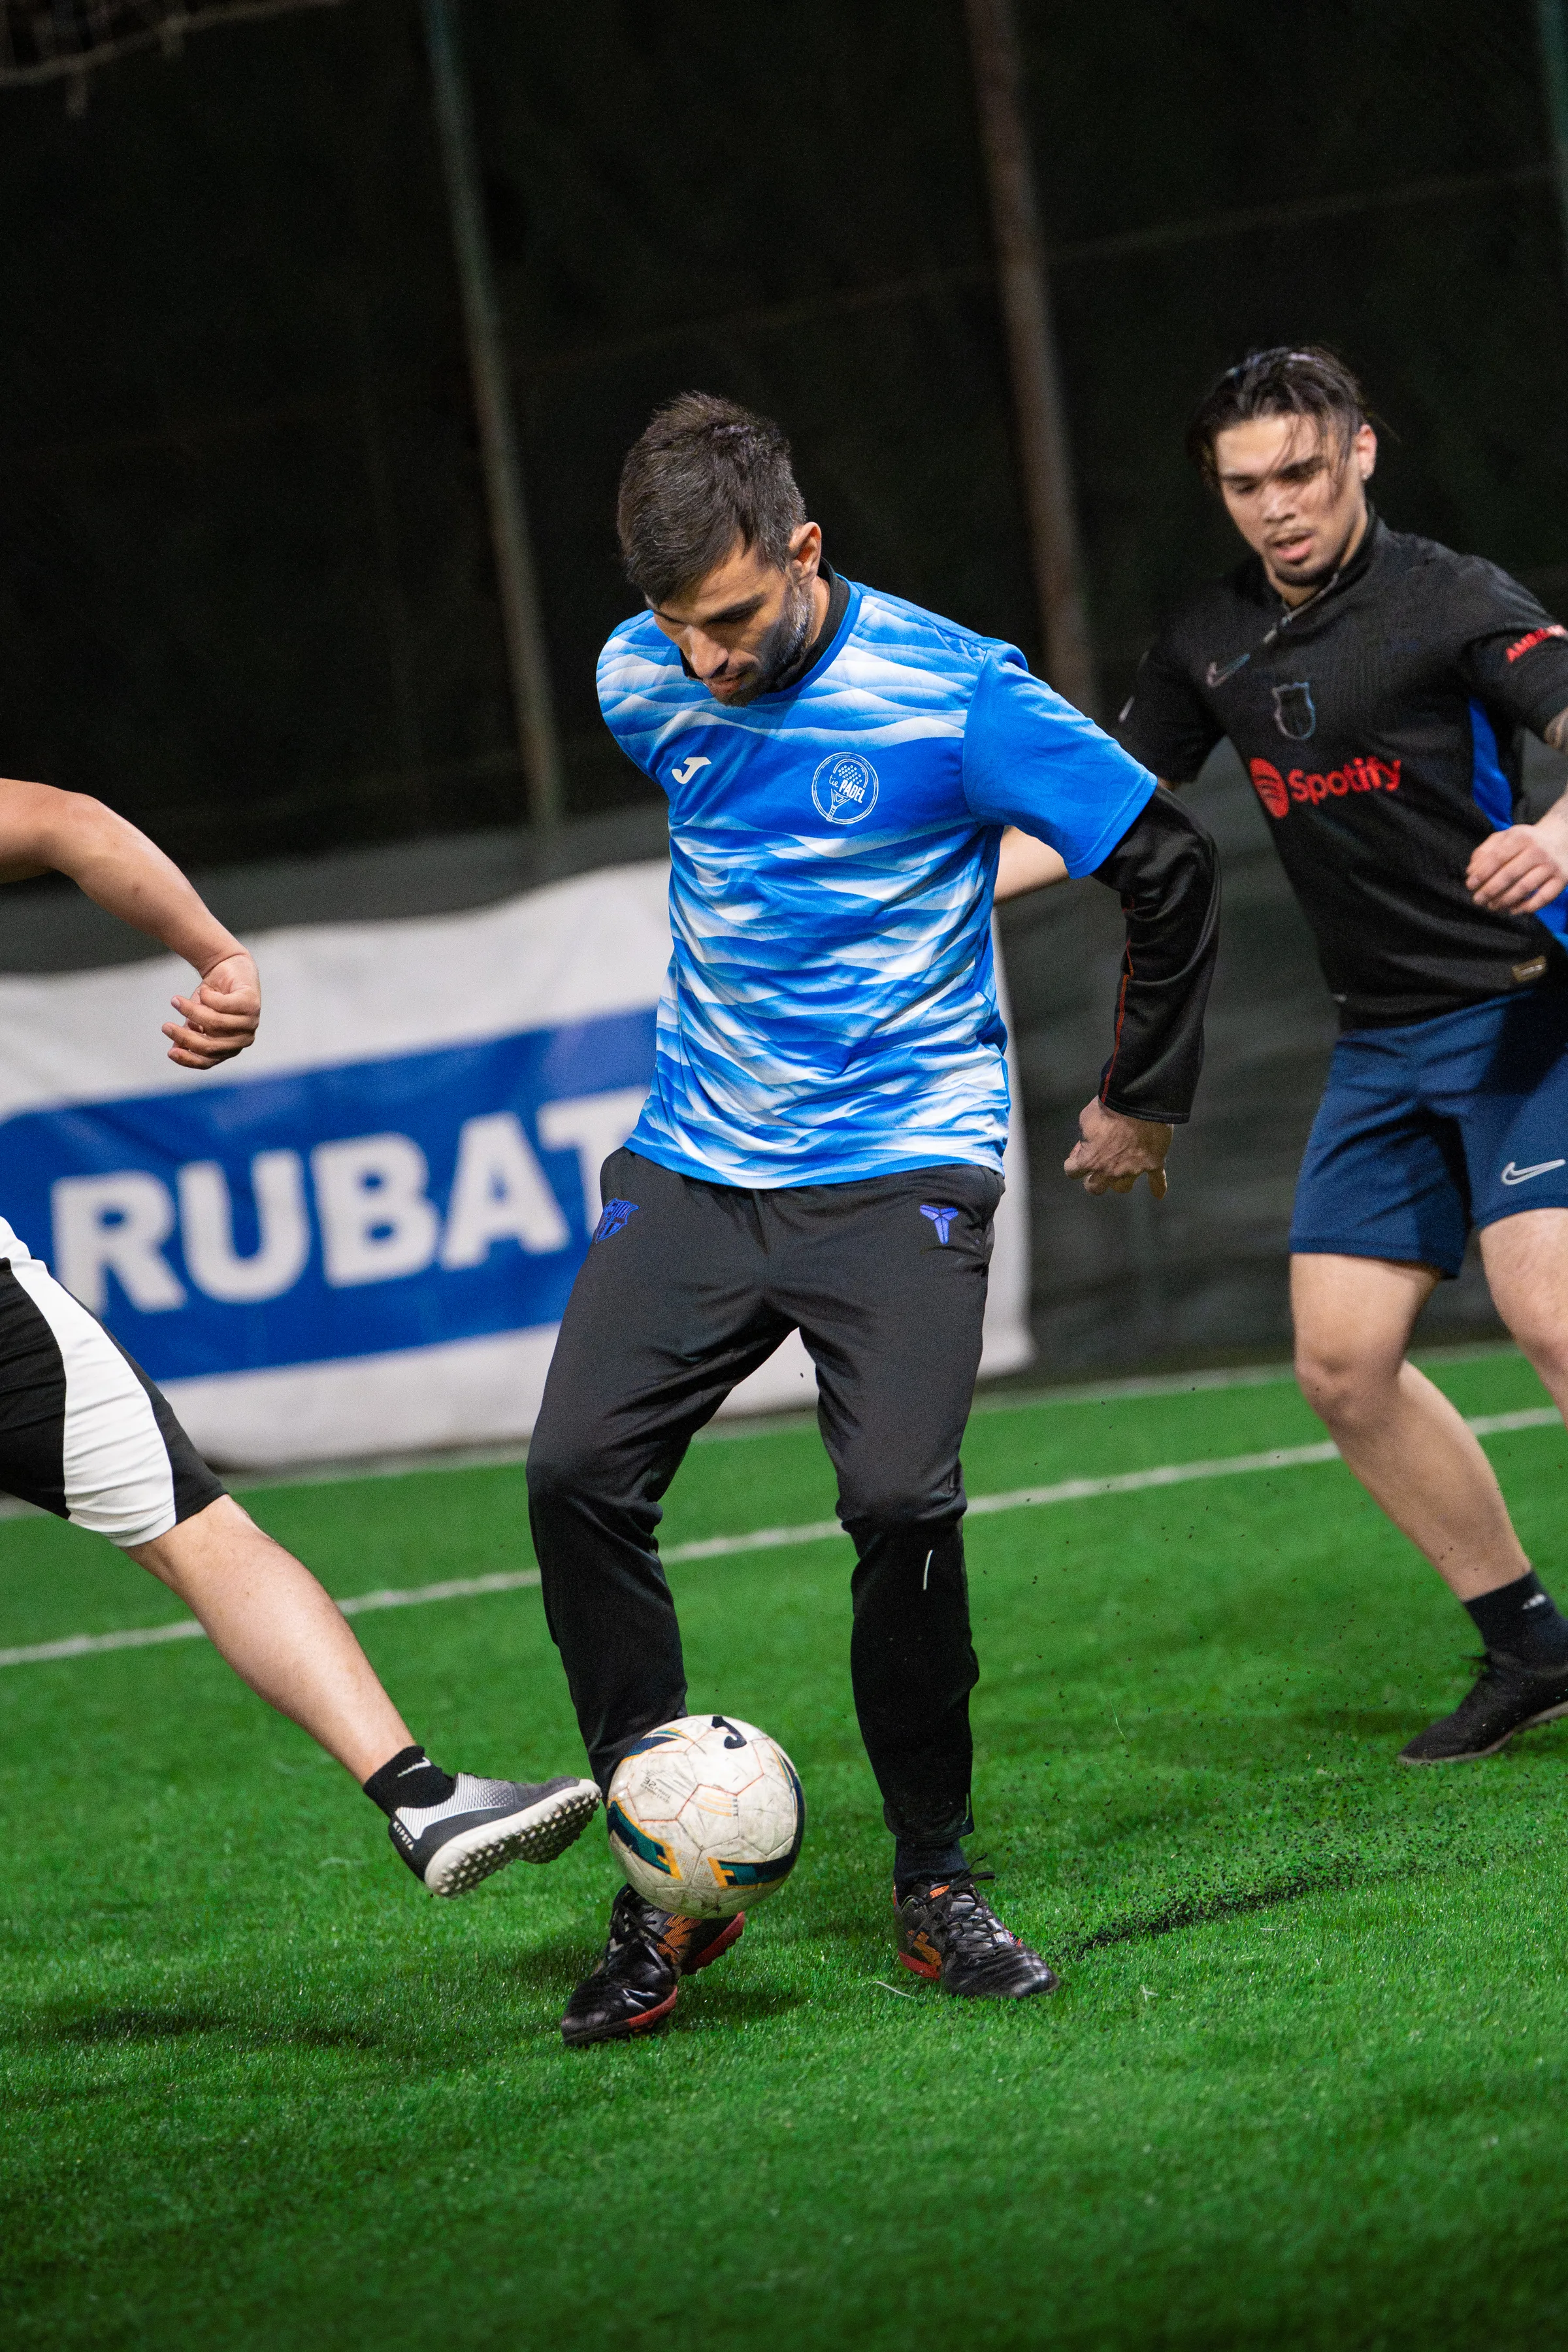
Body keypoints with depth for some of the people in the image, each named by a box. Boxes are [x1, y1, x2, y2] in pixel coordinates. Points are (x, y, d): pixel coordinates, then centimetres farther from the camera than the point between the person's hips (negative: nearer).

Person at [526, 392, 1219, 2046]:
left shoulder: (954, 693, -14)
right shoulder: (642, 682, 2)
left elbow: (1169, 867, -5)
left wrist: (1141, 1101, 3)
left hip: (901, 1173, -5)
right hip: (693, 1165, 5)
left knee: (901, 1504, -20)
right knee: (576, 1476, -12)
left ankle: (936, 1889, 1)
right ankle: (666, 1891, 0)